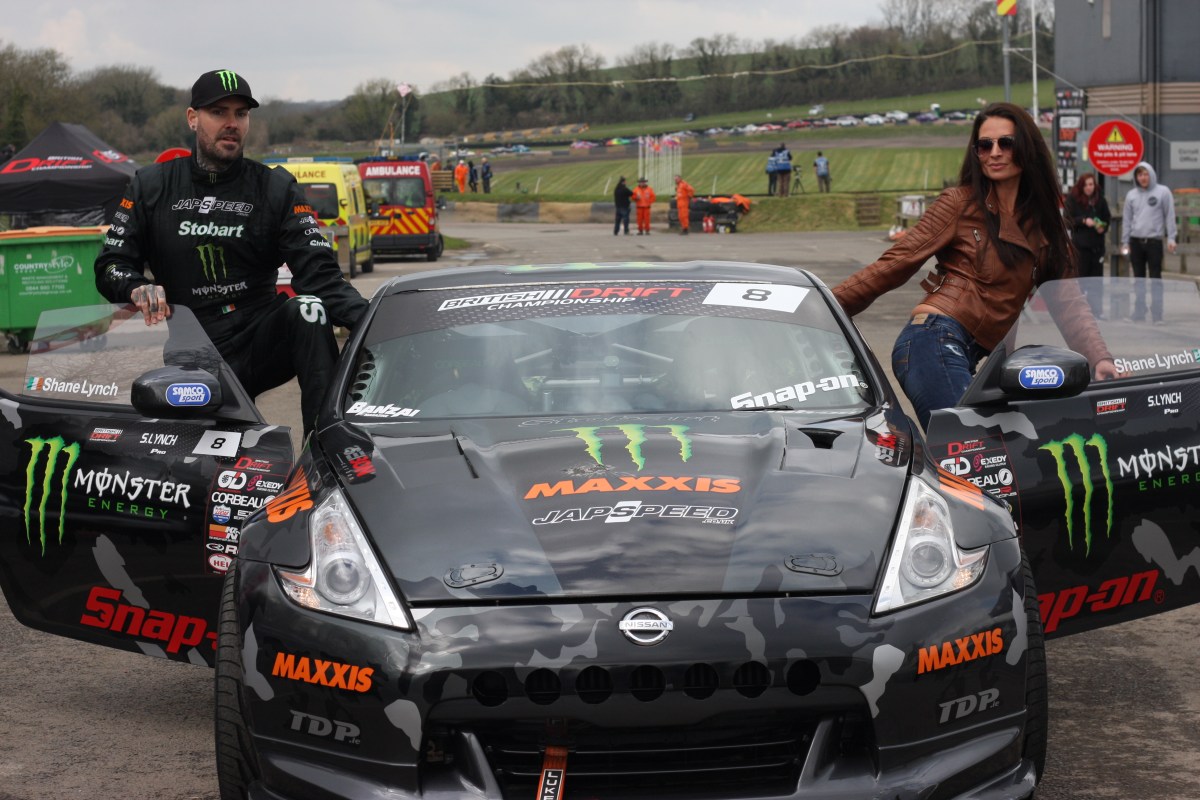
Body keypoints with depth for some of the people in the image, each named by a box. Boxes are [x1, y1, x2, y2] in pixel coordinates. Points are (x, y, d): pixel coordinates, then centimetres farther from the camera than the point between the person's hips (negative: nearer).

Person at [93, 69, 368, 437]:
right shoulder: (151, 186, 8)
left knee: (308, 310, -32)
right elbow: (111, 264, 9)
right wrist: (137, 288, -16)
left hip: (260, 341, 1)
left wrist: (369, 320, -25)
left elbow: (317, 270, -6)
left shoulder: (277, 188, 5)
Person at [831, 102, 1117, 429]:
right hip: (935, 343, -7)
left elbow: (1069, 301, 14)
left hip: (968, 358, 7)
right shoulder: (961, 203, 2)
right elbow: (896, 264, 1)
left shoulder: (1043, 223, 18)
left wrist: (1100, 358, -1)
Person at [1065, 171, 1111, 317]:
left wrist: (1103, 227, -8)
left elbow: (1107, 217, 12)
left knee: (1097, 278, 4)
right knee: (1081, 277, 0)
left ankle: (1097, 310, 9)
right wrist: (1084, 221, -17)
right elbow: (1069, 219, -4)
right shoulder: (1073, 198, -1)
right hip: (1080, 243, -3)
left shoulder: (1100, 199, 6)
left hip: (1097, 243, 3)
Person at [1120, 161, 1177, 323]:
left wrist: (1171, 238, -7)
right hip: (1136, 242, 3)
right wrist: (1125, 242, 7)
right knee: (1139, 279, 7)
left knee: (1155, 278, -2)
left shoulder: (1163, 192, -1)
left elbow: (1169, 216, -1)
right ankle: (1139, 312, 11)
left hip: (1154, 241, -3)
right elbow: (1127, 220, 11)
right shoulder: (1132, 195, 8)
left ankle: (1157, 313, -1)